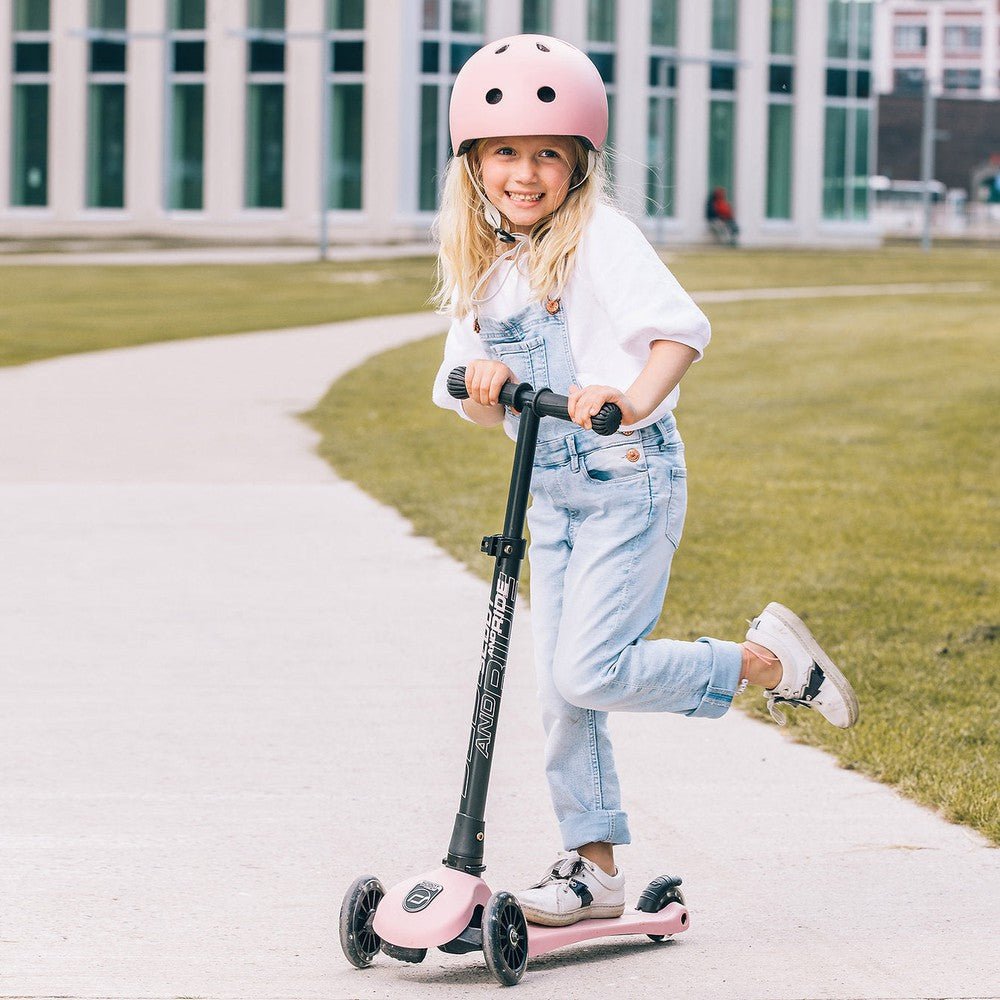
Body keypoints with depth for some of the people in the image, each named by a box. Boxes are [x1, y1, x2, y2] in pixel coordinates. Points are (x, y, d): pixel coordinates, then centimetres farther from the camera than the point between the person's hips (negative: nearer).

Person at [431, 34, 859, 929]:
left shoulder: (599, 238, -12)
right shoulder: (478, 266, 8)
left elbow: (681, 328, -24)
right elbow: (478, 408, 9)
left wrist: (632, 398, -41)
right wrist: (484, 384, -14)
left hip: (629, 477, -7)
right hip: (550, 487, 7)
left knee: (589, 672, -16)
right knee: (561, 692, 6)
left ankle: (767, 660, 3)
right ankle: (593, 868, 17)